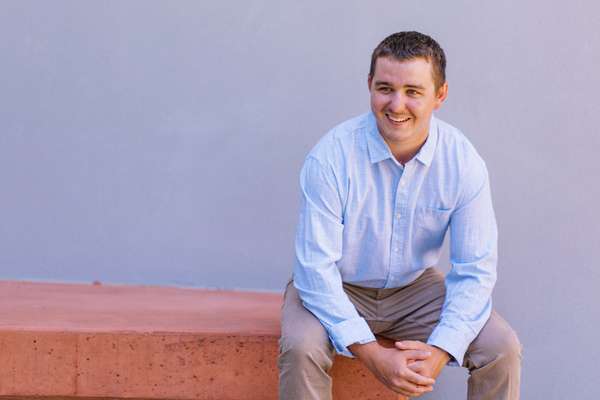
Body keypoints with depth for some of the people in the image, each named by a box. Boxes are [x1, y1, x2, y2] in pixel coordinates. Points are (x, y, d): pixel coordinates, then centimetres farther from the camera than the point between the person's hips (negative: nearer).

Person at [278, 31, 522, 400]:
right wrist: (372, 354, -31)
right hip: (337, 289, -3)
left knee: (503, 348, -17)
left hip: (416, 288, 3)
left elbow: (475, 270, -11)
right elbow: (316, 269, -23)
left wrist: (440, 350, -26)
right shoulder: (330, 158, -24)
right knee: (301, 348, -33)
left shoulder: (463, 161, -15)